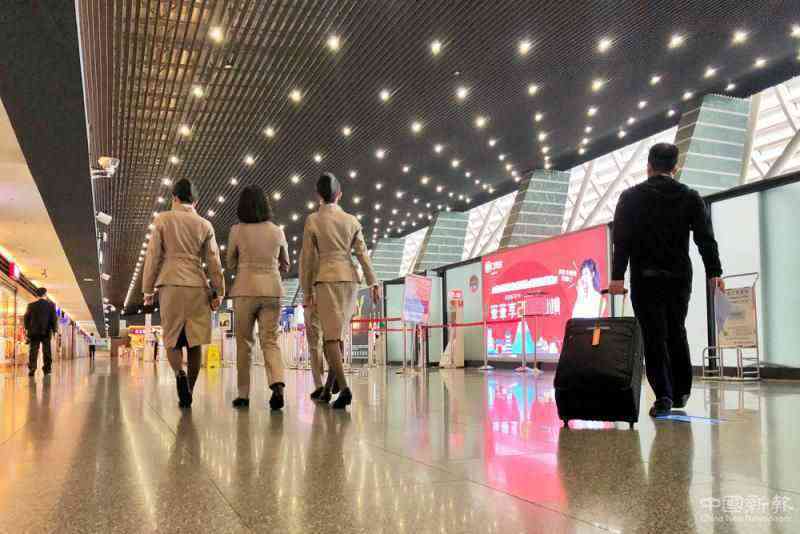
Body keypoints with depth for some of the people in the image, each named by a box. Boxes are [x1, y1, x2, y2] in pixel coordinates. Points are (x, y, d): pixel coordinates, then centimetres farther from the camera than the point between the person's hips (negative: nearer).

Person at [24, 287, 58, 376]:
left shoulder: (31, 305, 1)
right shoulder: (51, 305, -3)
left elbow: (26, 318, 5)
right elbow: (54, 319, -4)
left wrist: (27, 329, 14)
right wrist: (54, 329, 1)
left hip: (34, 332, 1)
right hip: (46, 332, -1)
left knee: (33, 351, 1)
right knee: (46, 351, 9)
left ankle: (32, 368, -10)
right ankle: (47, 369, 13)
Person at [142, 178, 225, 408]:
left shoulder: (163, 219, 6)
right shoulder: (205, 225, 10)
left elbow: (153, 256, 3)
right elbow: (214, 262, 8)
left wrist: (148, 290, 7)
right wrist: (218, 292, 11)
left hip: (171, 284, -2)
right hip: (198, 286, 2)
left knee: (172, 338, 4)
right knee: (194, 340, 5)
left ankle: (180, 374, -23)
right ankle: (188, 393, 5)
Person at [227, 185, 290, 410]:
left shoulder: (237, 231, -4)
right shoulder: (277, 231, 3)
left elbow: (230, 264, 8)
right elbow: (285, 264, 14)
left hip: (245, 289, -1)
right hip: (272, 289, 2)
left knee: (244, 343, 9)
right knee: (270, 341, 2)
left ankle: (243, 394, 12)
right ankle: (277, 385, -20)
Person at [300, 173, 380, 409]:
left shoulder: (313, 220, 0)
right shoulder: (351, 220, 9)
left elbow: (307, 258, 1)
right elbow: (362, 253, 6)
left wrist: (307, 291, 6)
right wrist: (373, 283, 7)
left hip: (327, 277, -4)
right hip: (350, 277, 4)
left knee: (332, 334, -6)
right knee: (337, 333, 14)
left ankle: (343, 387, -18)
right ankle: (331, 384, 19)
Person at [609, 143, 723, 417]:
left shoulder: (631, 197, 1)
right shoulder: (691, 197, 6)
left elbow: (621, 239, -6)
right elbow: (706, 237, -1)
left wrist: (617, 276, -9)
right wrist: (714, 272, -1)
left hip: (645, 277, -2)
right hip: (680, 277, 3)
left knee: (654, 336, -1)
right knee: (676, 332, 16)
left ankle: (663, 395, -11)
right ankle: (680, 392, 22)